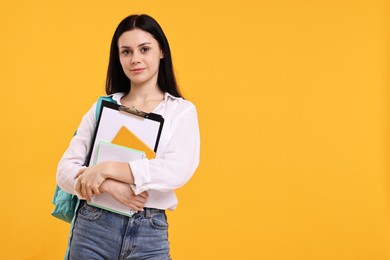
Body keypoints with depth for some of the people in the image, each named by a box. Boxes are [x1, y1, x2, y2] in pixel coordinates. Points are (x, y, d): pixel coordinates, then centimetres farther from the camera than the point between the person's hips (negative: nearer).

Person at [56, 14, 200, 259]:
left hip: (150, 233, -1)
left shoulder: (182, 110, 1)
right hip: (93, 227, 2)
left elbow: (177, 171, -14)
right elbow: (65, 170, 1)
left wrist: (107, 169, -15)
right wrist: (110, 185, -17)